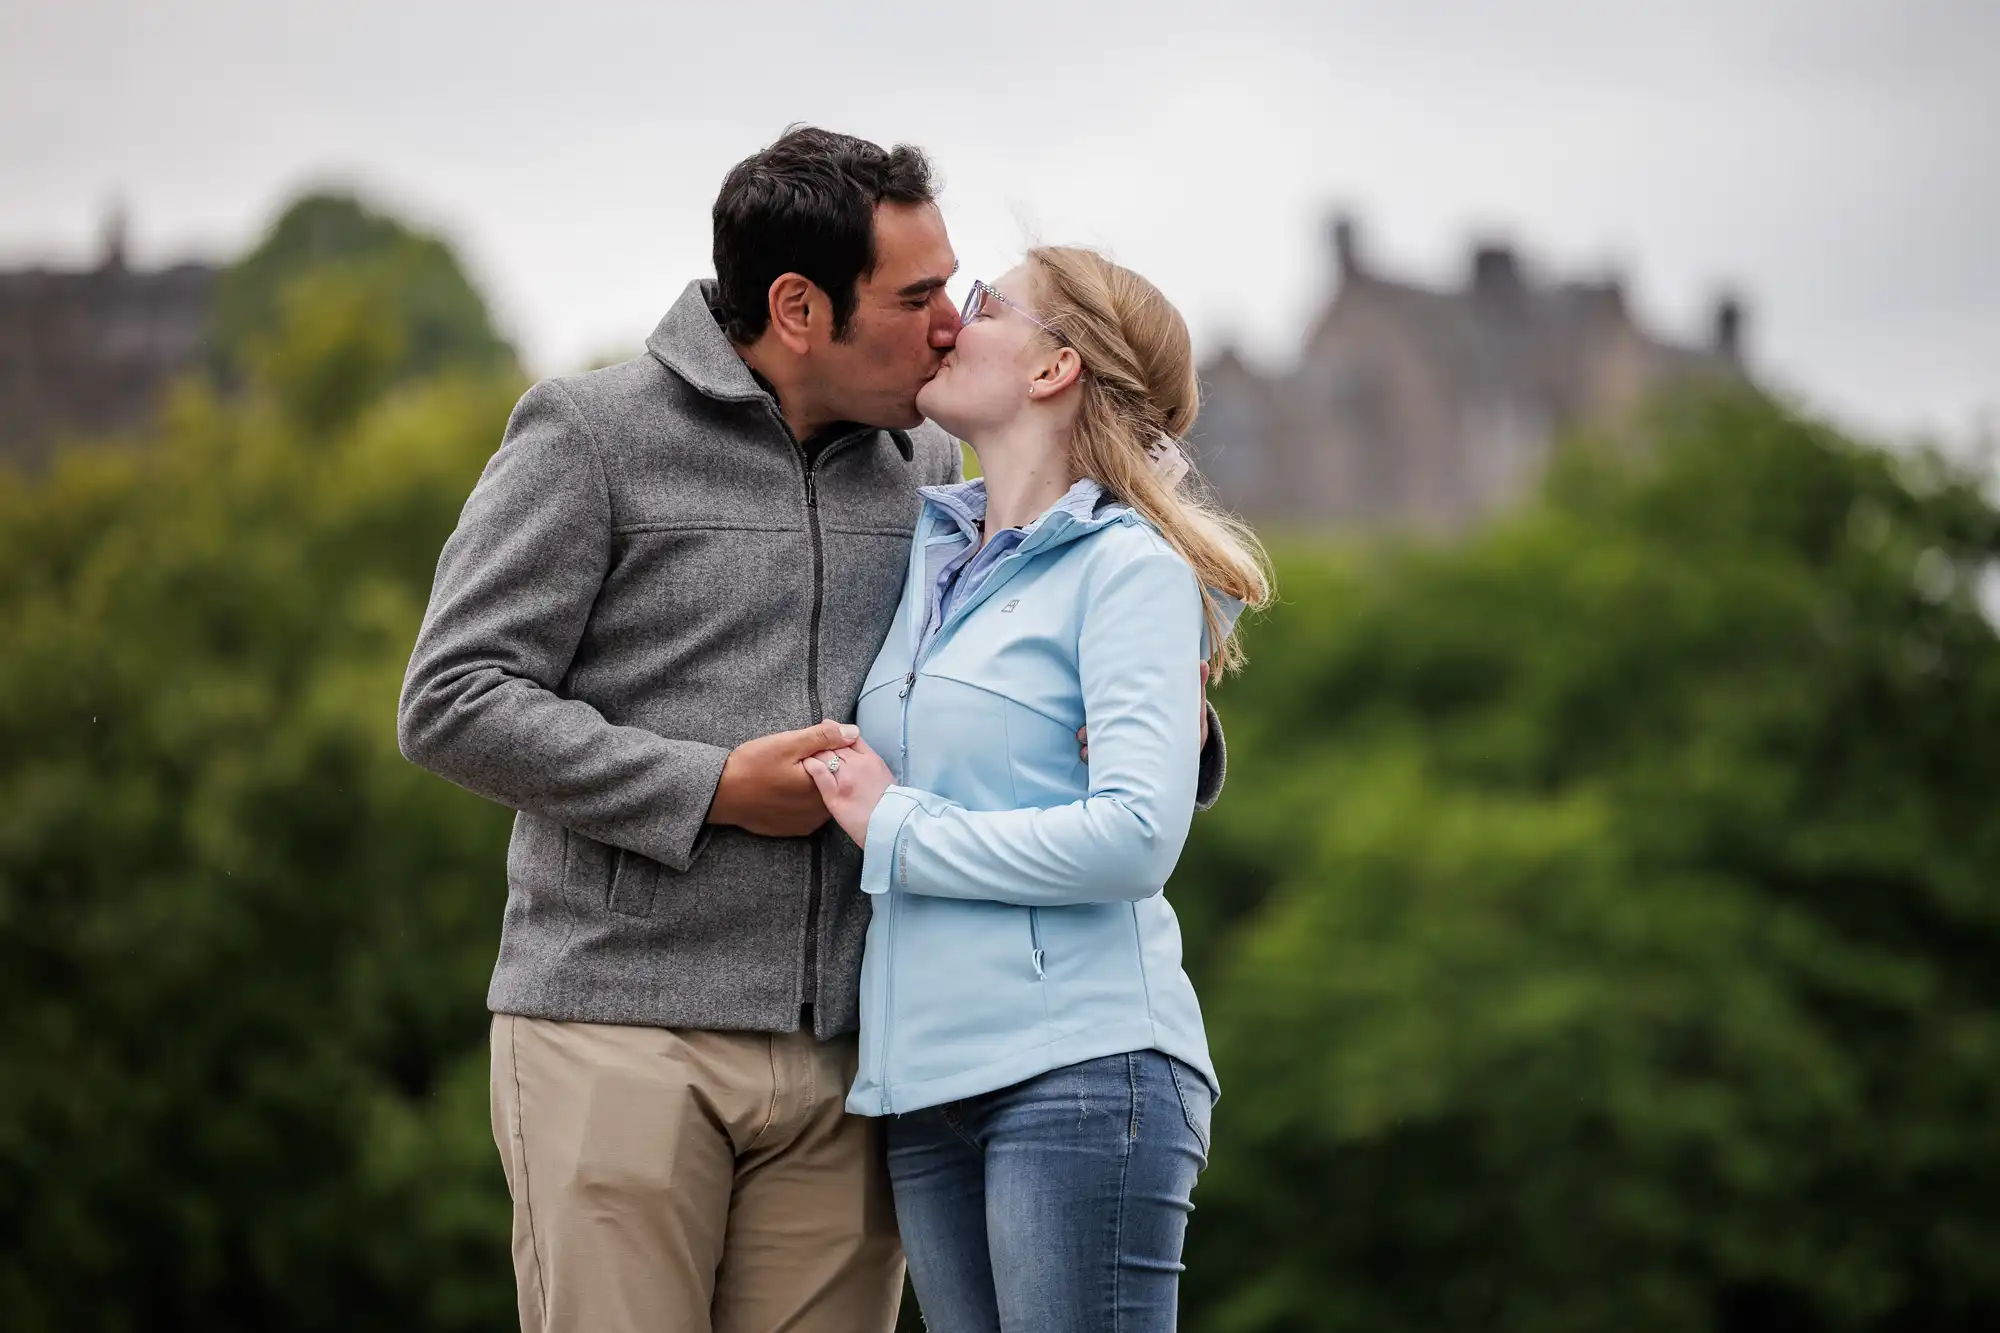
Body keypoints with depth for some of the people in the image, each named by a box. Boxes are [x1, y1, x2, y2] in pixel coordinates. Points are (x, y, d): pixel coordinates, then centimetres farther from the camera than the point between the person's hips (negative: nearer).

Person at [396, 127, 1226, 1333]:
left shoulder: (929, 471, 14)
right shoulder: (591, 436, -1)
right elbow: (454, 702, -6)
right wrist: (716, 789, -12)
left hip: (845, 1055, 5)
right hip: (623, 1039, -5)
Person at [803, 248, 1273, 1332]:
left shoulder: (1132, 570, -4)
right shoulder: (932, 551, 17)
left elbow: (1137, 836, -15)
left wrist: (895, 832, -9)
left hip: (1079, 1072, -7)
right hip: (929, 1083, 7)